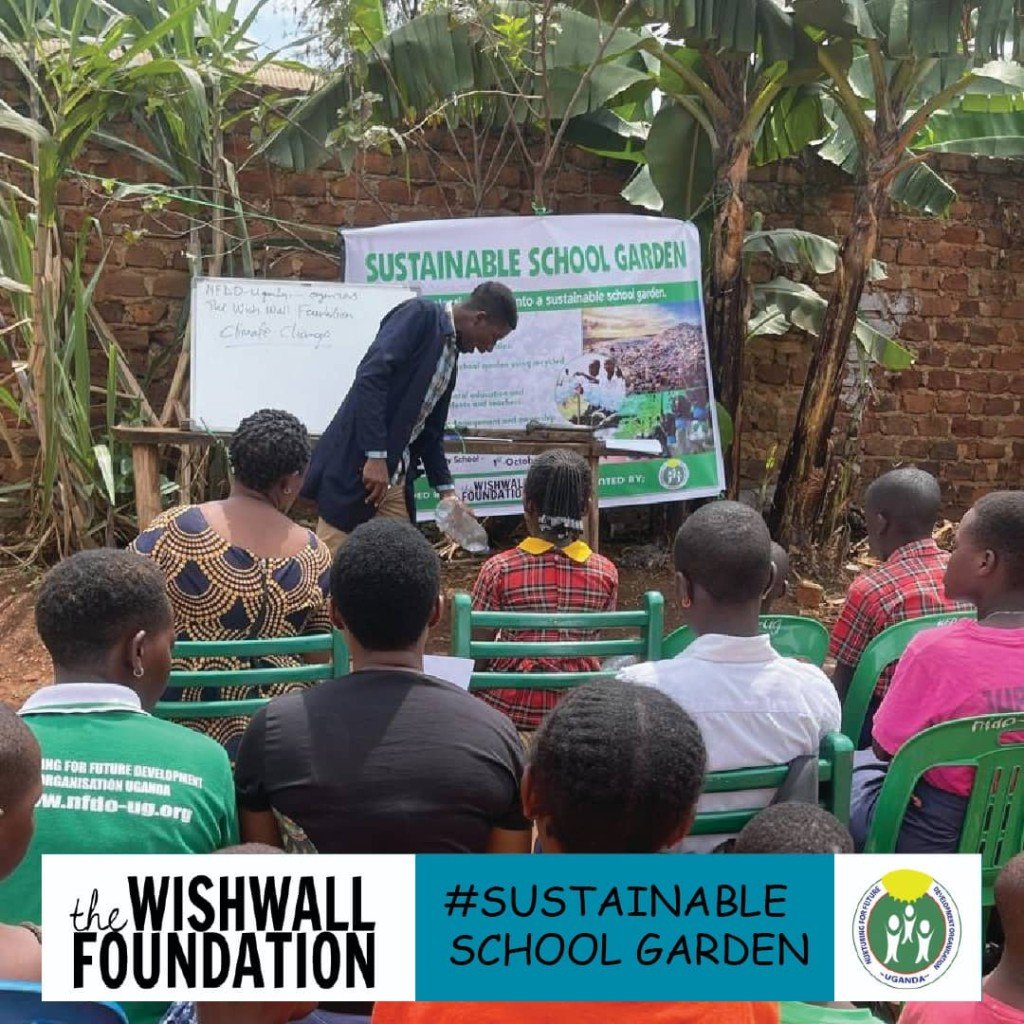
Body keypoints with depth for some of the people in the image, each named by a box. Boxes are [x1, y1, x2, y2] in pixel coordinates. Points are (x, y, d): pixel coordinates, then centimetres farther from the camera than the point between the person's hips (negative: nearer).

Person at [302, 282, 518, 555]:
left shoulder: (450, 359, 17)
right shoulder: (420, 314, -8)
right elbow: (370, 377, -20)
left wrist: (447, 490, 16)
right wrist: (375, 456, -23)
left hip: (395, 478, 9)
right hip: (356, 466, -9)